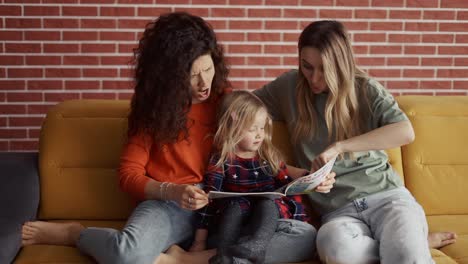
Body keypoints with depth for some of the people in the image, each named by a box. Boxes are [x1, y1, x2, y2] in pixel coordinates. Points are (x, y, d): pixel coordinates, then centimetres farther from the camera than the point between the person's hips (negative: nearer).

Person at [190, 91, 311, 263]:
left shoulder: (270, 156, 6)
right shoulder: (221, 160, -3)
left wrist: (301, 221, -3)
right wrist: (200, 240, -15)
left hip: (271, 209, 1)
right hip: (236, 211, -1)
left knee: (266, 203, -30)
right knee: (236, 204, -31)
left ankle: (256, 246, -55)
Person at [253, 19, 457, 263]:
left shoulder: (365, 89, 1)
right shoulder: (289, 87, 6)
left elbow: (405, 132, -14)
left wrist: (339, 146, -23)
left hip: (385, 194, -2)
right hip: (338, 209, 3)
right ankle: (411, 242, -10)